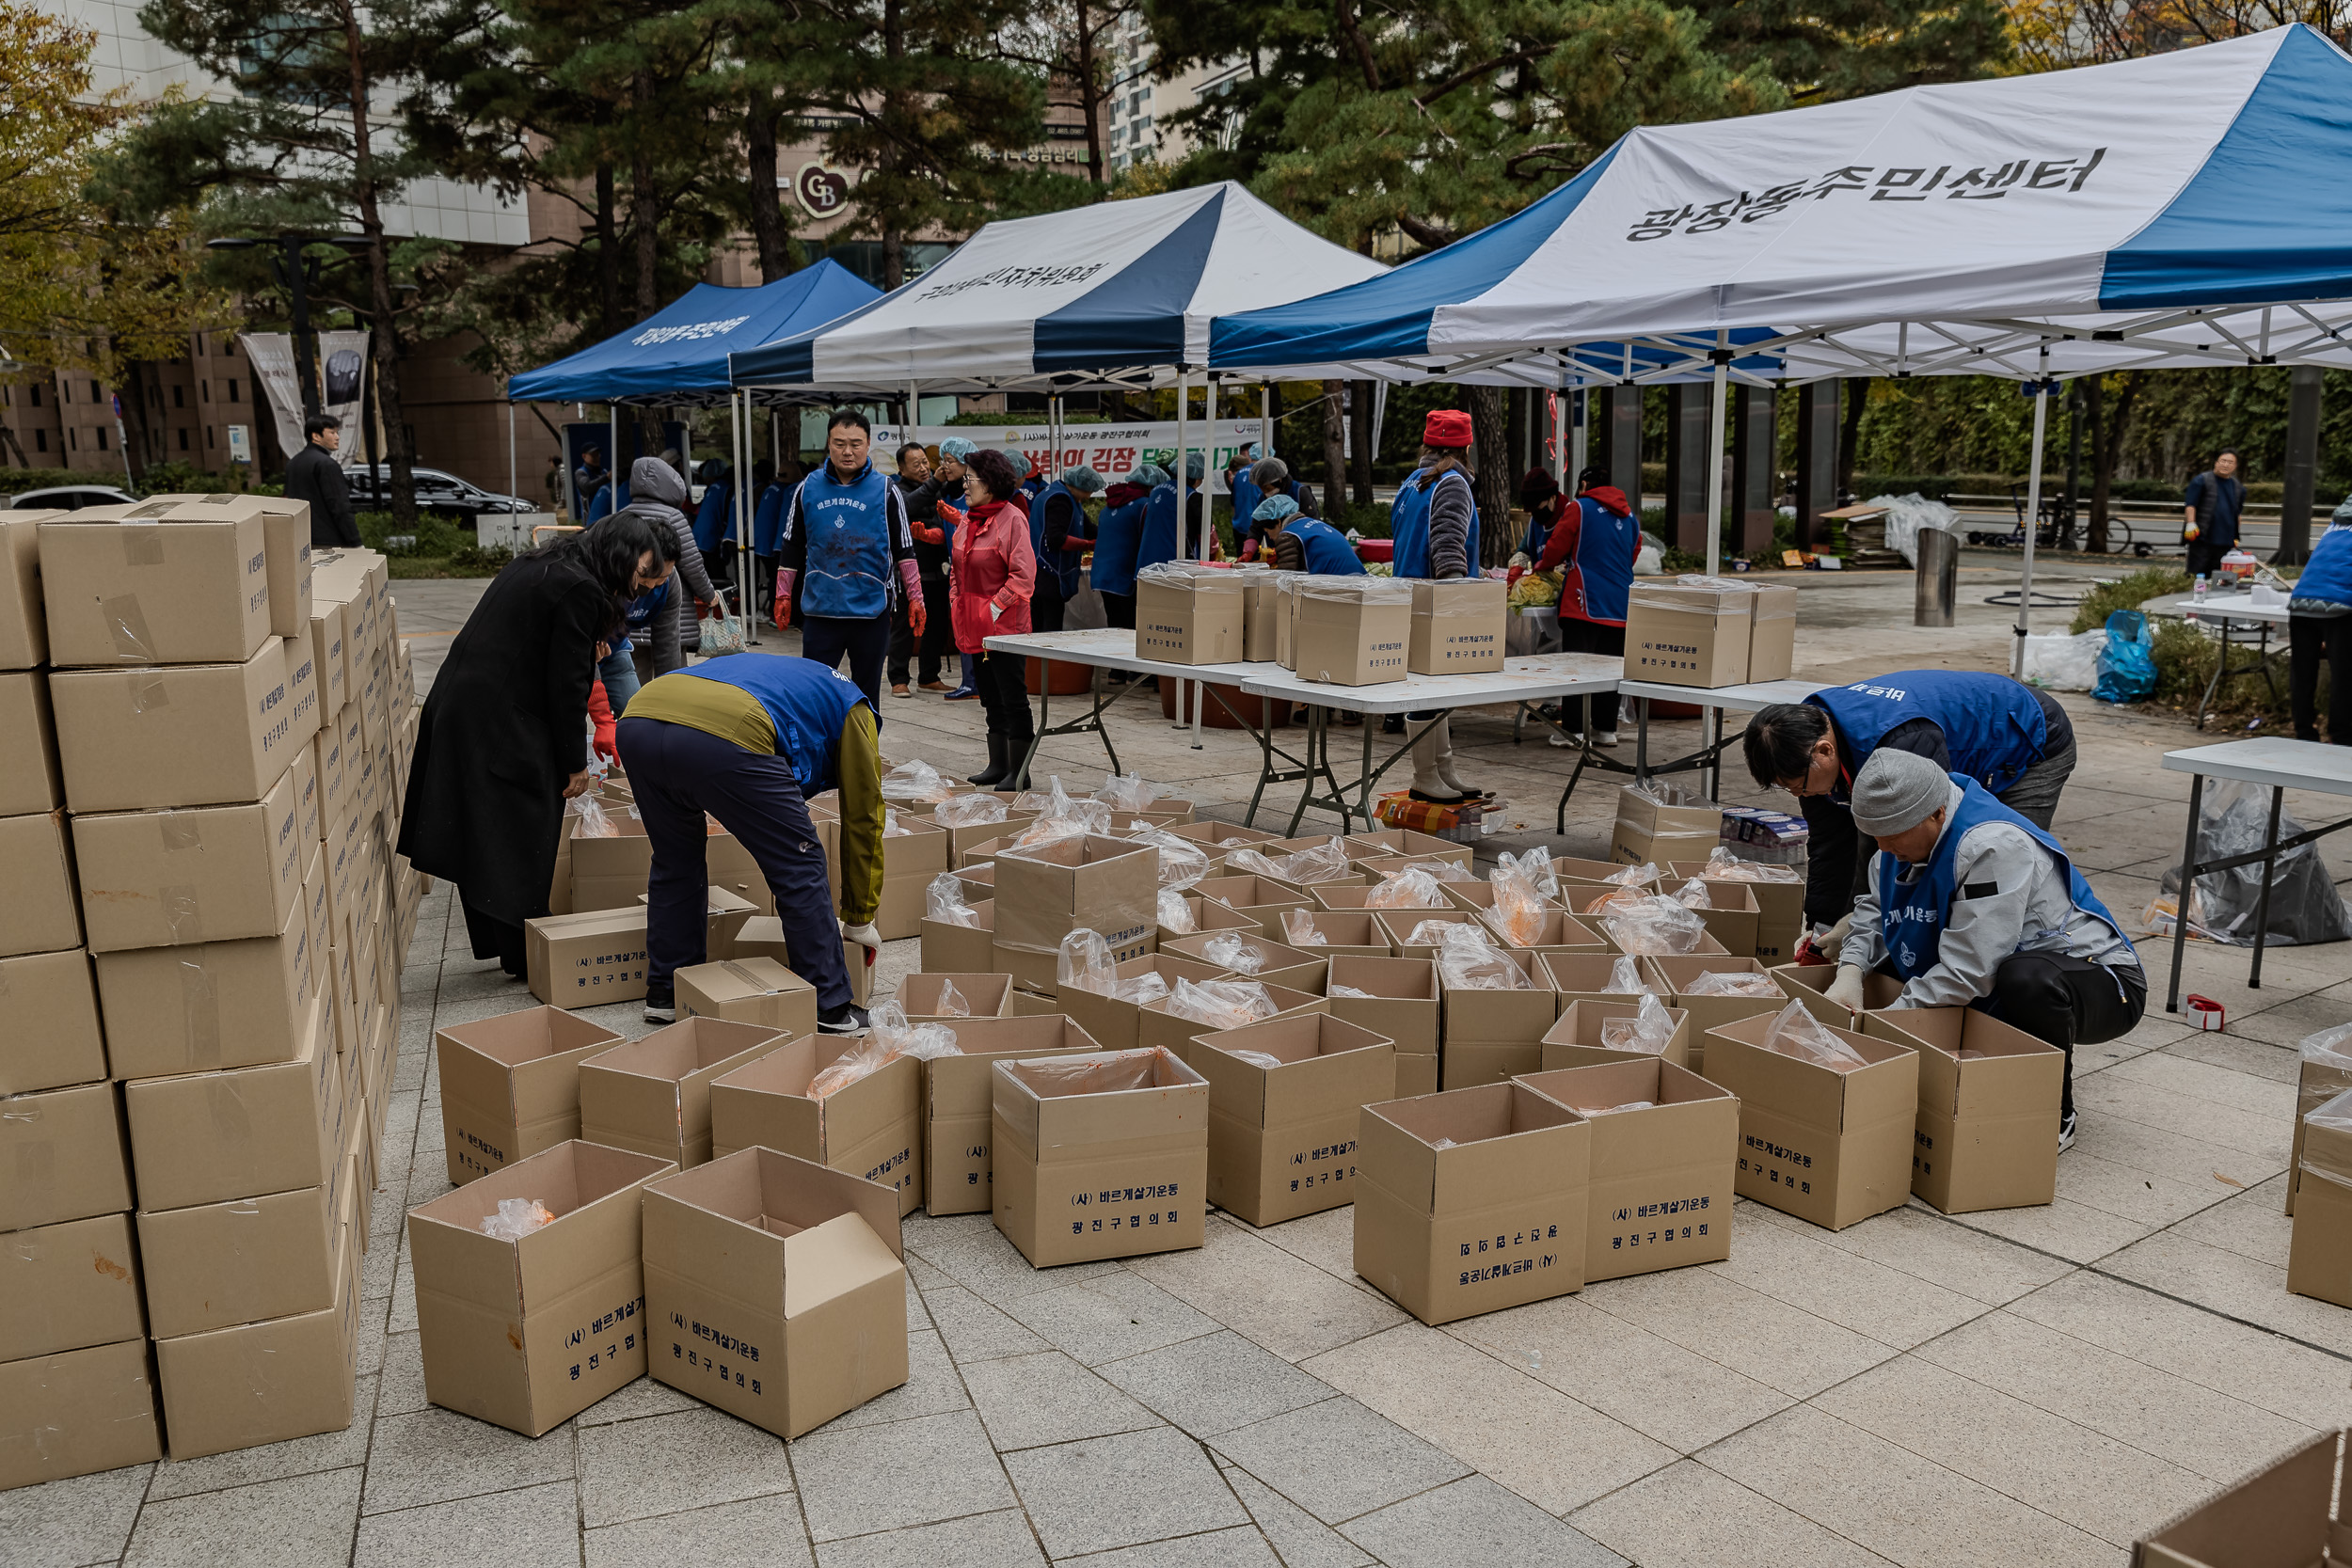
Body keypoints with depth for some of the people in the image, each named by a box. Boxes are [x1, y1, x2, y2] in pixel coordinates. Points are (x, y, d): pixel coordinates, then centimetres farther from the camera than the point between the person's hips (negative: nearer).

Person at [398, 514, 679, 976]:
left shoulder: (538, 564, 14)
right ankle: (524, 953, 12)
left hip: (457, 706, 10)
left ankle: (494, 941, 27)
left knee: (483, 838, 16)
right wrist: (576, 763, -9)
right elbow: (566, 683, -16)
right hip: (498, 726, -10)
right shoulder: (580, 590, -16)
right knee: (518, 842, 2)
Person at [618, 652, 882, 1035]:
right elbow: (863, 819, 27)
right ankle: (829, 1010, 15)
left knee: (675, 861, 29)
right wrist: (860, 921, 38)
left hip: (637, 723, 7)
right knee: (800, 865, 10)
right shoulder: (853, 709, 28)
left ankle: (665, 994, 36)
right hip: (722, 736, -7)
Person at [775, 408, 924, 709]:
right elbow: (791, 547, 12)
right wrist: (783, 595, 10)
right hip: (820, 608, 1)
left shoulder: (885, 491, 0)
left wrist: (915, 597, 0)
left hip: (871, 609, -1)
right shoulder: (808, 489, 4)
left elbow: (904, 549, 4)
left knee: (866, 693, 8)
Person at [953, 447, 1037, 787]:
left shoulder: (1012, 518, -12)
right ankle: (998, 765, 23)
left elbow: (1023, 575, -16)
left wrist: (995, 608, -17)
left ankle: (1019, 772, 3)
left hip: (1005, 623, -8)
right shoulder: (968, 519, 13)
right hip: (975, 625, 8)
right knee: (991, 697, 14)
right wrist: (958, 601, 10)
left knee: (1013, 698, -3)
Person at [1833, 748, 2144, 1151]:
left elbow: (1968, 971, -33)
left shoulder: (1995, 845, -31)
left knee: (2028, 978, -41)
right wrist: (1850, 971, -15)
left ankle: (2055, 1116, -13)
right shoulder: (1908, 831, -5)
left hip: (2102, 985, -8)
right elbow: (1873, 907, 4)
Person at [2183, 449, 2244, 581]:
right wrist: (2190, 524, -20)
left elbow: (2237, 514, 26)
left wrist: (2236, 537, 24)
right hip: (2201, 539, -6)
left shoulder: (2238, 487, 17)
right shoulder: (2202, 481, -1)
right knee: (2197, 574, -8)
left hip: (2225, 542, 6)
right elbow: (2190, 504, -7)